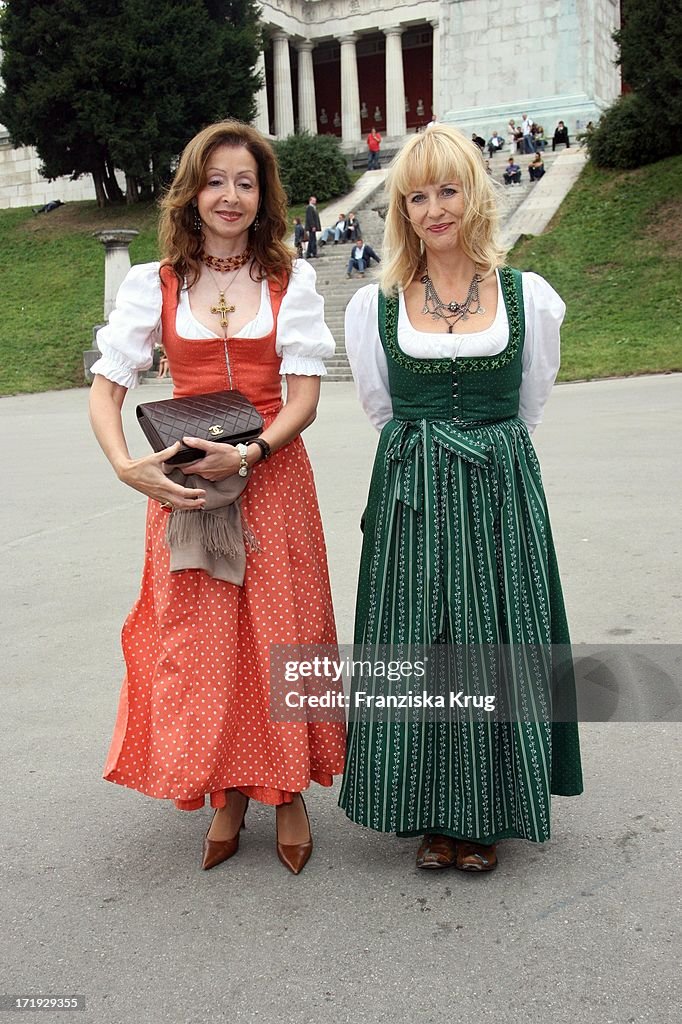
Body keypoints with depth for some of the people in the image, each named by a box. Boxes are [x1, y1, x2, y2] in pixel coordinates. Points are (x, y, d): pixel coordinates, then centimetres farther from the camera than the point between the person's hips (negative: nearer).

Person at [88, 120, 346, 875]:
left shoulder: (290, 279, 3)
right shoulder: (153, 285, 4)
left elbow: (304, 395, -3)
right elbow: (106, 388, 0)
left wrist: (248, 454, -20)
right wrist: (126, 466, -18)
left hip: (271, 477, 0)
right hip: (183, 486, 1)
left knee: (279, 633, 5)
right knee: (200, 641, 6)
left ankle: (288, 793, 24)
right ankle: (228, 795, 24)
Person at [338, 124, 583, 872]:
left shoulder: (528, 296, 2)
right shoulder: (373, 306, 3)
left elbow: (527, 408, 10)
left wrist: (483, 449, 9)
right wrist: (426, 457, 10)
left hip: (500, 495, 0)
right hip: (410, 499, 1)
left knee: (495, 649, 5)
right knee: (416, 649, 5)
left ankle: (485, 815, 24)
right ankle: (430, 814, 24)